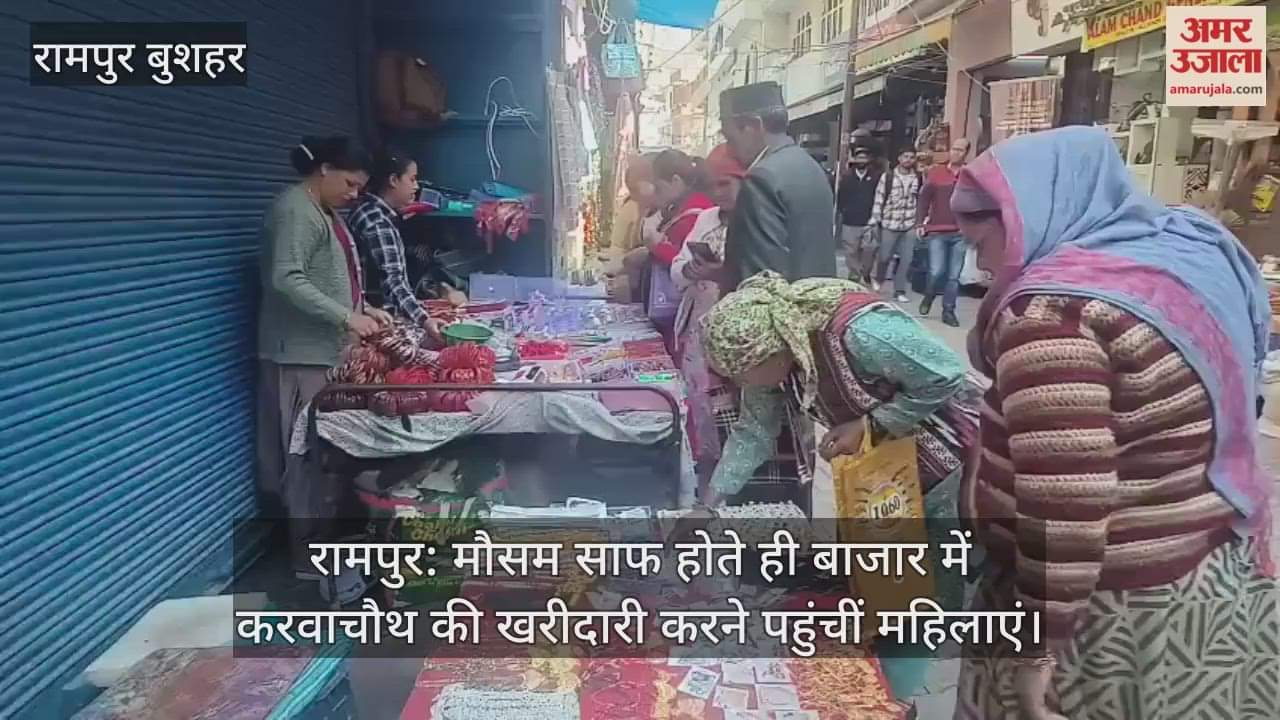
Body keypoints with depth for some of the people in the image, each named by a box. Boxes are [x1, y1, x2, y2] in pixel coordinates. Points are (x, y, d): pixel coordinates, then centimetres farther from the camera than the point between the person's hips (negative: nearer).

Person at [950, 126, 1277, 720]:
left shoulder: (1052, 310, -24)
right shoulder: (1185, 255, 5)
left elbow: (1064, 504, -28)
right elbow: (1230, 413, 15)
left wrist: (1034, 650, -21)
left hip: (1117, 611, -8)